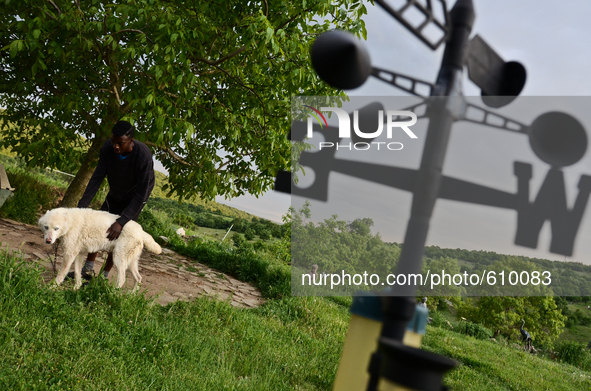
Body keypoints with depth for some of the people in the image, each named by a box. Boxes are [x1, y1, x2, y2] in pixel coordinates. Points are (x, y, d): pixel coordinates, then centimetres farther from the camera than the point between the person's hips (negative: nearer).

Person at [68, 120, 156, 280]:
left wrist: (121, 222, -41)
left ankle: (103, 276, 1)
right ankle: (87, 270, 18)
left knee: (118, 235, -11)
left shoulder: (143, 156, -37)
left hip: (135, 197, -5)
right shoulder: (107, 148, -23)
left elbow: (141, 194, -35)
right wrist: (82, 205, -29)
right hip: (115, 194, 5)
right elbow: (97, 178, -19)